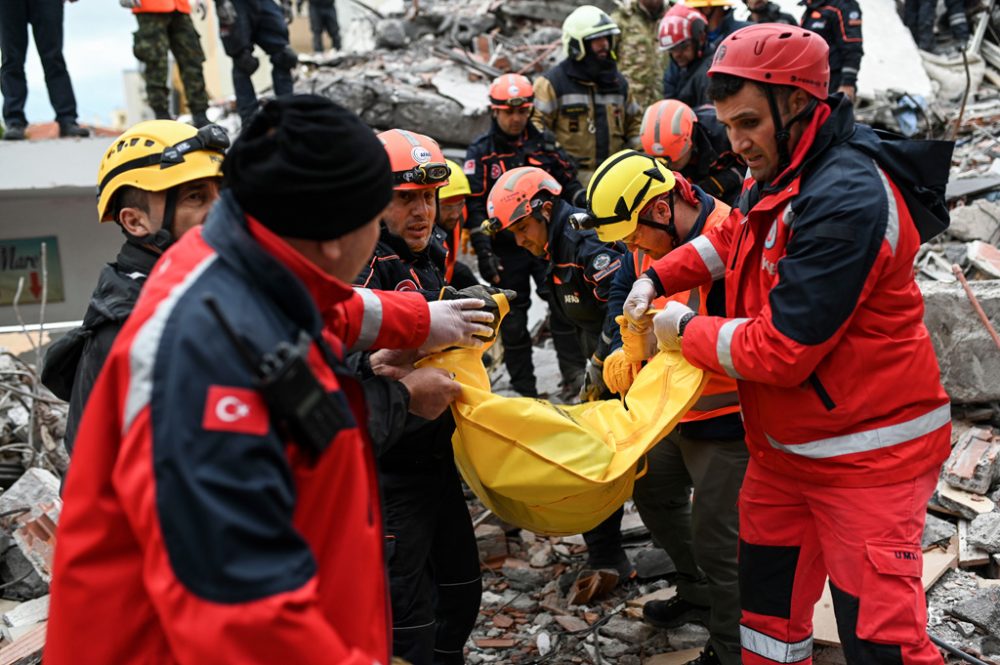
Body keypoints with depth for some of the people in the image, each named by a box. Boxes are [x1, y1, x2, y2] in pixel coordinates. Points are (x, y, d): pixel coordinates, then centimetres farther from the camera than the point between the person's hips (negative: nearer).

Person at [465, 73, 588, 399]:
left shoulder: (545, 142, 7)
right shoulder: (481, 152, -1)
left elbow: (568, 182, 15)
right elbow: (475, 206, -5)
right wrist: (484, 252, -13)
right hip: (507, 247, -1)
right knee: (513, 321, 3)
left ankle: (573, 375, -1)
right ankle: (525, 390, 13)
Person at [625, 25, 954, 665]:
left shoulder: (846, 201, -26)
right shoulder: (779, 177, 4)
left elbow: (780, 350, -27)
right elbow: (731, 239, 27)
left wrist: (685, 329, -11)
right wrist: (659, 278, 10)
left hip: (866, 454, -9)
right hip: (788, 445, 9)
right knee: (769, 597, 17)